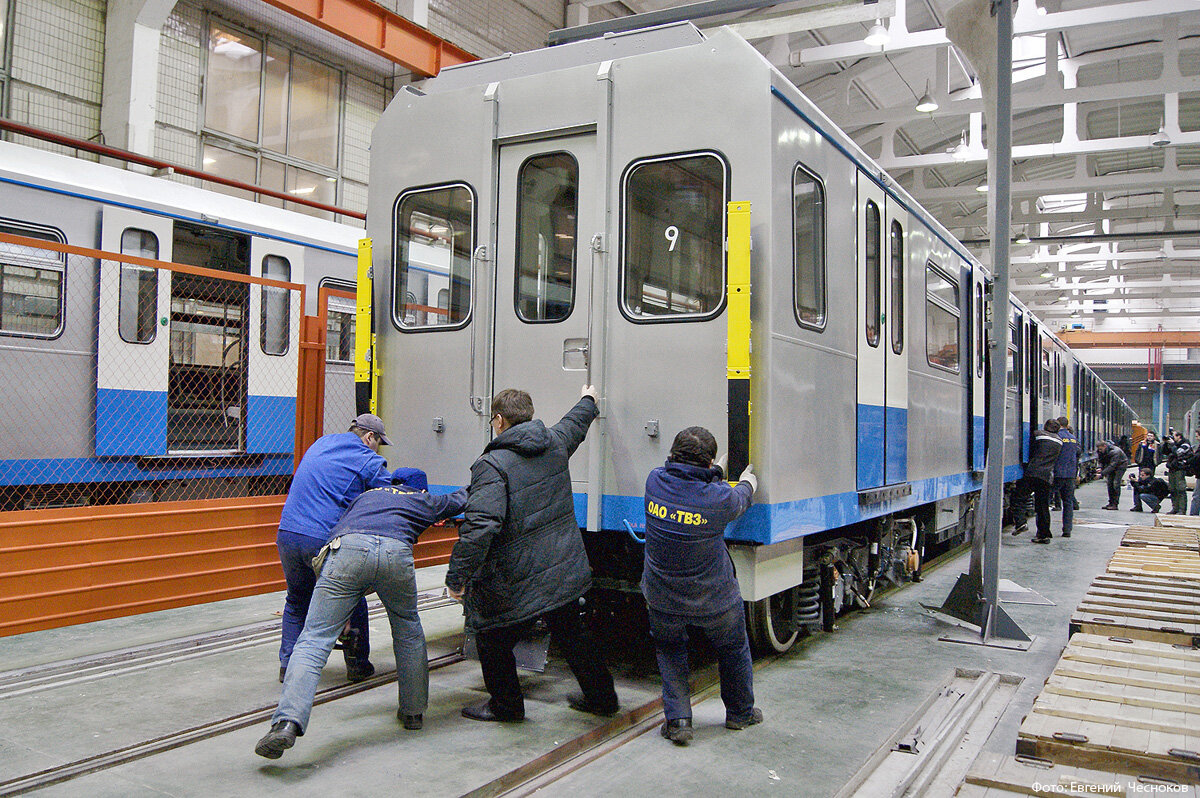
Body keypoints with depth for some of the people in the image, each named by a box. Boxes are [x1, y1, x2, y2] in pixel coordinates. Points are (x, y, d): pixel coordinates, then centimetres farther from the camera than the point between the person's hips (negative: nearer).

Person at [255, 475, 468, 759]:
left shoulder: (367, 494, 40)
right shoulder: (424, 500, 36)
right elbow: (461, 499, 54)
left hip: (347, 547, 0)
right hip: (396, 552, 0)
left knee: (314, 639, -5)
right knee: (408, 633, 24)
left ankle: (287, 721, -22)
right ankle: (413, 711, 32)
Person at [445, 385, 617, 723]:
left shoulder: (492, 465, -18)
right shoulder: (555, 443, 3)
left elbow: (480, 526, -29)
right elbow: (574, 424, 28)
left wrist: (458, 576, -23)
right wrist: (588, 402, 50)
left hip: (517, 584, -7)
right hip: (565, 570, 7)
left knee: (492, 639, 16)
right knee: (571, 633, 25)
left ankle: (505, 706, 31)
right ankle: (601, 697, 38)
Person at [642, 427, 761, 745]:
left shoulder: (655, 481, -16)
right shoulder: (719, 497, -24)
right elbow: (740, 500, 1)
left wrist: (713, 476, 25)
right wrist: (747, 481, 25)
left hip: (662, 597, 2)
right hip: (714, 599, -2)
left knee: (669, 650, 26)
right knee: (733, 649, 24)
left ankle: (677, 719, 17)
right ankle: (740, 712, 42)